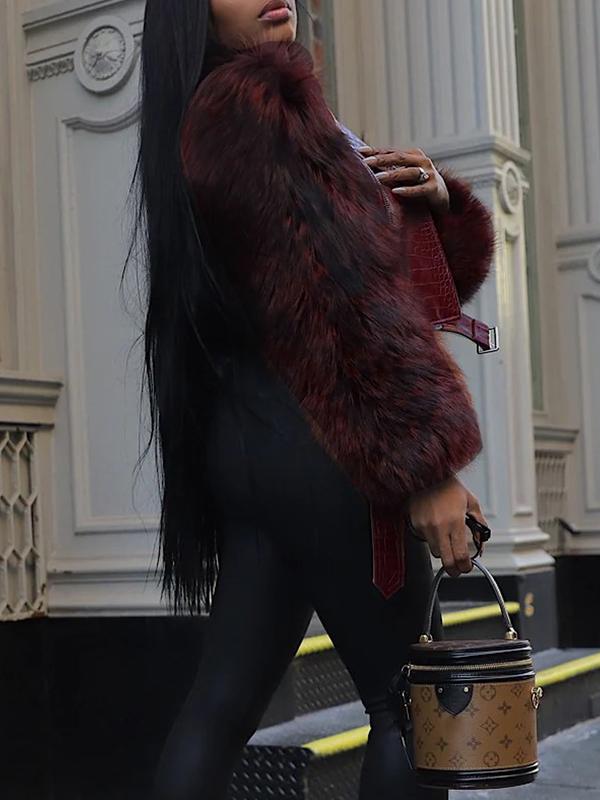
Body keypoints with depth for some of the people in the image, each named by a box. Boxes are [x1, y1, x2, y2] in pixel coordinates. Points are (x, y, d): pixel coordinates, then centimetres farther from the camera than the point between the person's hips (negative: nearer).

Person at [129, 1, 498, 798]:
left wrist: (438, 201, 0)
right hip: (316, 450, -10)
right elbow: (342, 296, -18)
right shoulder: (263, 101, -8)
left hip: (245, 447, 10)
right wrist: (425, 464, -21)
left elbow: (412, 276, 21)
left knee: (222, 704, 7)